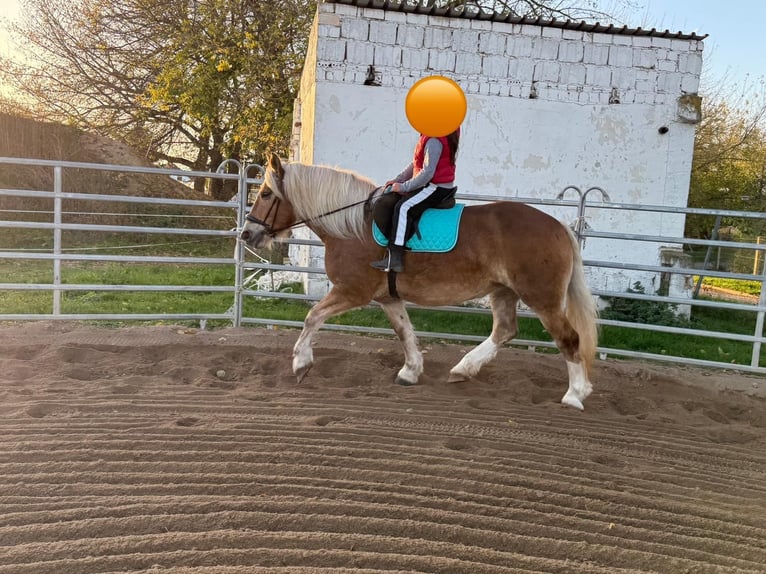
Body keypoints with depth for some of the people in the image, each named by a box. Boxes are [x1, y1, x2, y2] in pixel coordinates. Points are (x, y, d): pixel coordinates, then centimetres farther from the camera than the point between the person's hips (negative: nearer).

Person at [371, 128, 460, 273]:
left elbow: (427, 173, -24)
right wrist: (398, 179, 9)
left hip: (437, 188, -11)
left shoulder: (434, 140, -20)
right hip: (437, 186, 11)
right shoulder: (429, 137, 13)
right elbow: (416, 163, 17)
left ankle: (394, 259, -29)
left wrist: (403, 186, -18)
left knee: (403, 207, -26)